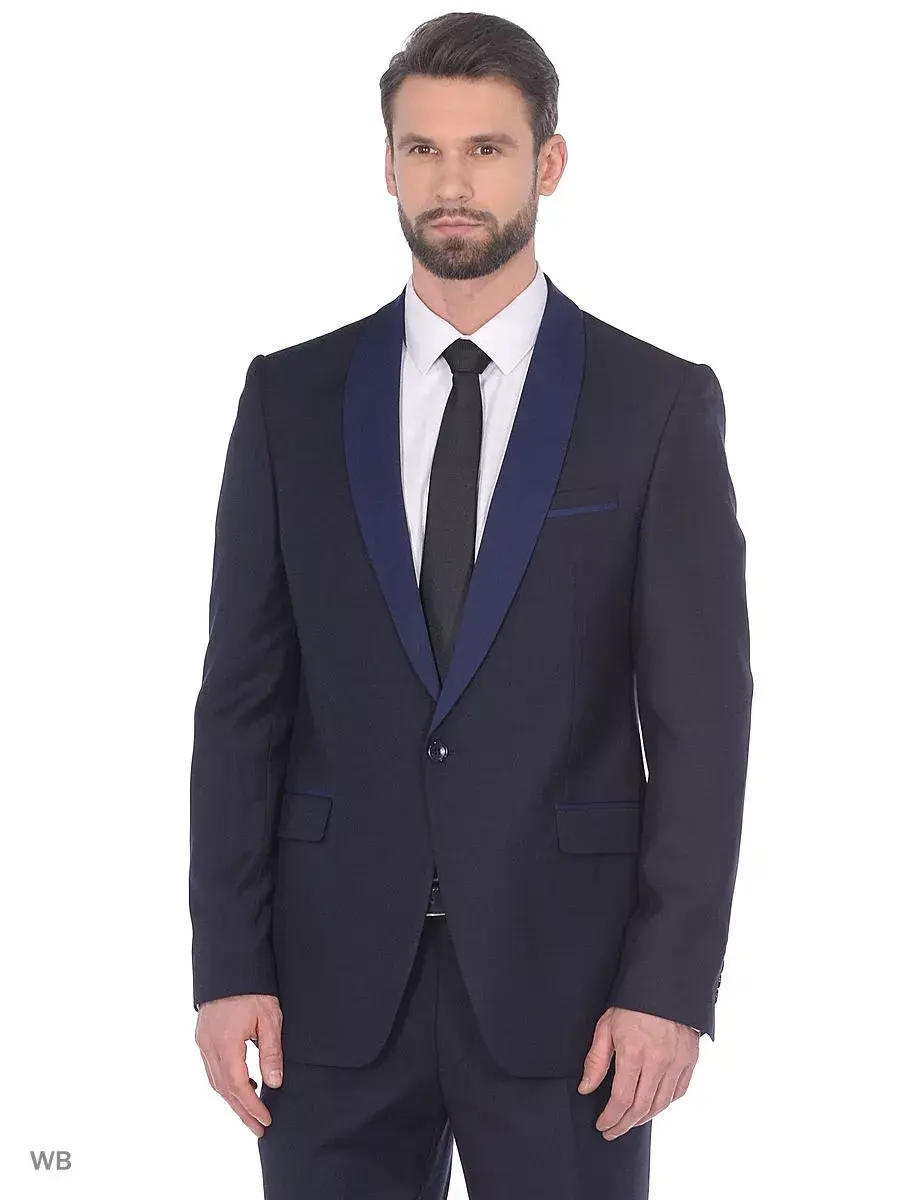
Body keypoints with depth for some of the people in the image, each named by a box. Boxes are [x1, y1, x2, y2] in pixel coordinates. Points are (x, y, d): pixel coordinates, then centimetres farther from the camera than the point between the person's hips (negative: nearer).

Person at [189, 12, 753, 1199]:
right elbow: (243, 695, 3)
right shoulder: (291, 397, 4)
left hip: (562, 969, -1)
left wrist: (672, 982, -11)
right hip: (336, 970, 2)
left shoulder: (661, 403, -1)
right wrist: (228, 964, -3)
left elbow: (700, 714, -4)